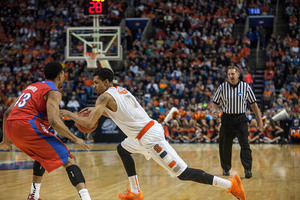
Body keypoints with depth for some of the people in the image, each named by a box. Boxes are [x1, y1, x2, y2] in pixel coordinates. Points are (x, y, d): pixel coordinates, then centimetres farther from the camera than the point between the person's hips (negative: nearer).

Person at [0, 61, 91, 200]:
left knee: (43, 155, 34)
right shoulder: (53, 92, 1)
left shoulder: (32, 87, 27)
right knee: (69, 160, -5)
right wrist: (75, 139, -7)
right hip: (28, 126, -8)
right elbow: (54, 121, -16)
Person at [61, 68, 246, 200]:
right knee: (123, 150, 30)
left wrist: (70, 114, 4)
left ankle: (231, 184, -12)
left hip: (150, 137, -10)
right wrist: (97, 110, 29)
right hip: (150, 128, 10)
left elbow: (89, 123, -11)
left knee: (182, 173, -9)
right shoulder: (122, 90, 19)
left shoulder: (105, 97, -8)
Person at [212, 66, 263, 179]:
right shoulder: (223, 87, 1)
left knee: (244, 144, -13)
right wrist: (215, 110, -15)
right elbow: (215, 102, 8)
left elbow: (253, 104, 7)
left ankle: (248, 169, -14)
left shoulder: (245, 87, 1)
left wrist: (259, 119, 5)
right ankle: (226, 169, 23)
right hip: (227, 119, 1)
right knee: (225, 145, 6)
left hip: (241, 119, -1)